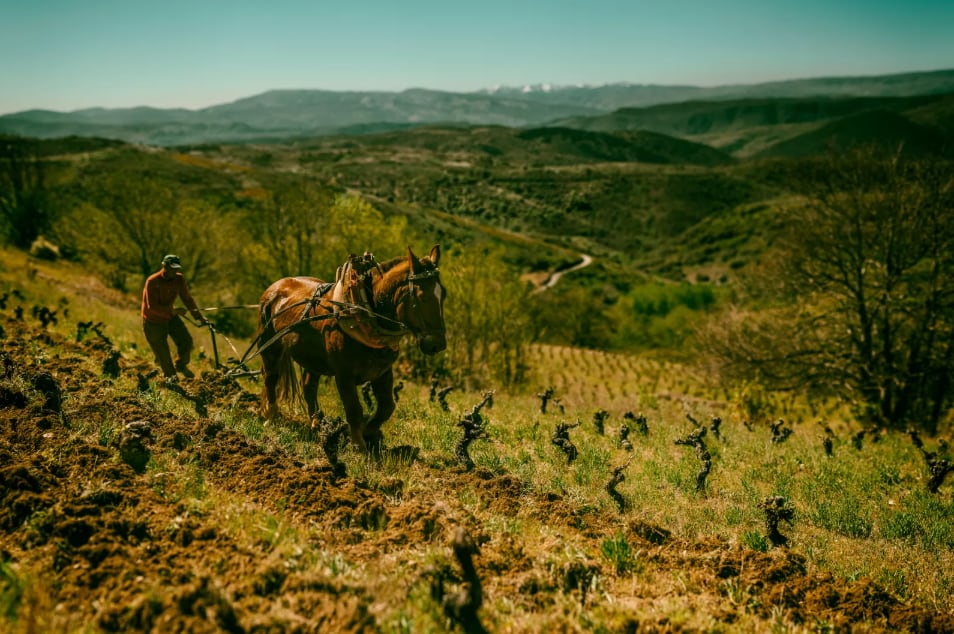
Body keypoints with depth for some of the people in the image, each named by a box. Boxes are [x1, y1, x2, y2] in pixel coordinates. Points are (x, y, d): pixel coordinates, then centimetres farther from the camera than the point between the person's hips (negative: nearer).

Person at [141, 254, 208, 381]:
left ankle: (181, 365, 24)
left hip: (170, 317, 5)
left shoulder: (179, 279, -11)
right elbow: (152, 307, -31)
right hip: (154, 322, -5)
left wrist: (199, 317, -1)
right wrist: (173, 310, -38)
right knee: (162, 351, 4)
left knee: (186, 341, -4)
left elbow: (187, 299, 0)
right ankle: (170, 375, 30)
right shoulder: (152, 281, -28)